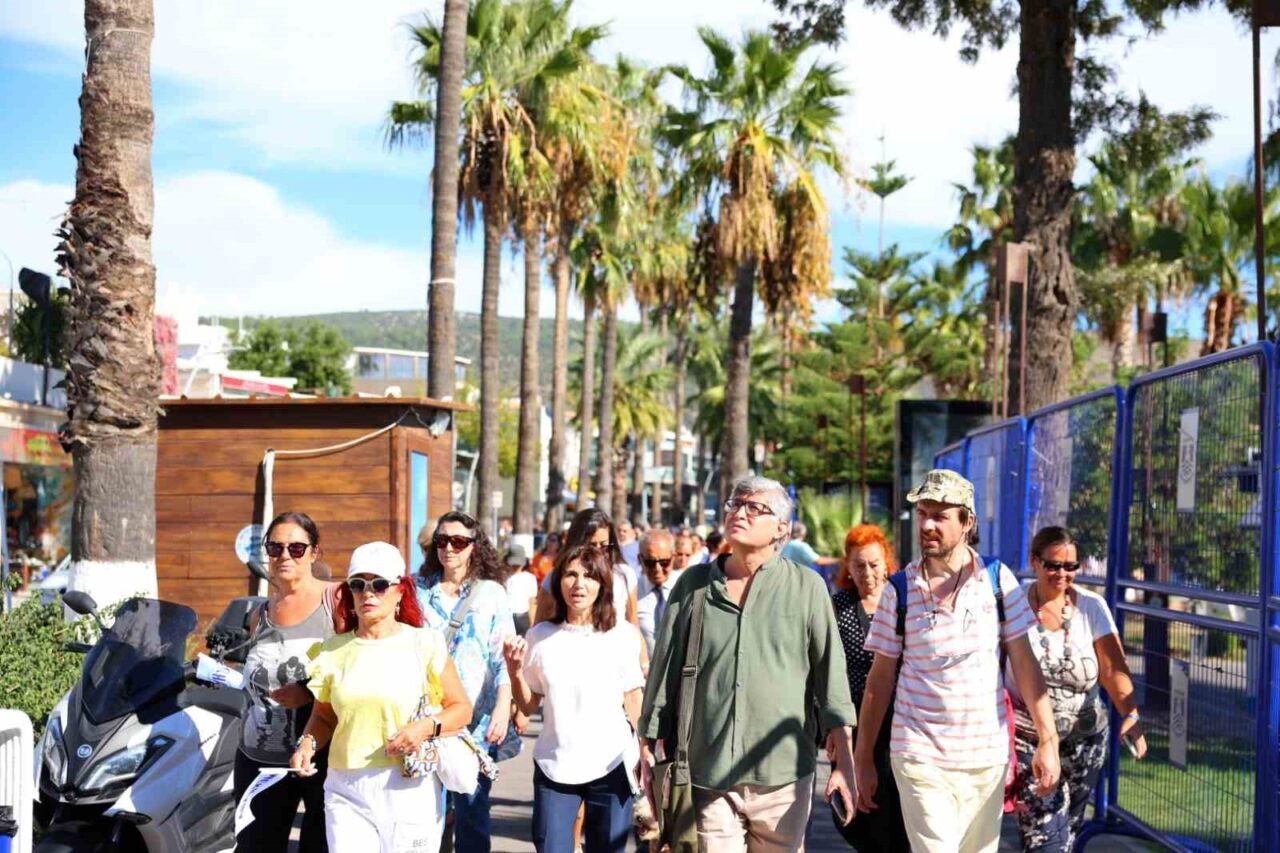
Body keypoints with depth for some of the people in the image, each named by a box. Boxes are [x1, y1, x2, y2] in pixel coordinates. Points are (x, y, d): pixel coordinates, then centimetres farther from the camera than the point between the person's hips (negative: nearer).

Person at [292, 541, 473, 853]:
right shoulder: (334, 649, 8)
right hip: (346, 792, 2)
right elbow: (323, 716, 16)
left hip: (410, 790, -2)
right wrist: (308, 743, -3)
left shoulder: (424, 644, 1)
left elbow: (461, 708, 4)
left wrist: (427, 727, -14)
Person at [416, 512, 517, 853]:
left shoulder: (491, 592, 4)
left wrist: (503, 707, -12)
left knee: (472, 809, 1)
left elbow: (504, 656, -1)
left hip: (476, 720, -1)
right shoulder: (419, 591, 9)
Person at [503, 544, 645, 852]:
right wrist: (515, 671, -9)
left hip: (611, 766, 0)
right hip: (554, 767, 1)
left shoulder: (622, 635, -1)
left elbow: (633, 700, 4)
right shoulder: (540, 636, 1)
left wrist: (645, 753, -2)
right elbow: (528, 706, 7)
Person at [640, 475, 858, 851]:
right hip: (707, 776, 1)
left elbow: (831, 672, 1)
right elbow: (664, 668, 9)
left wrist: (844, 762, -2)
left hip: (782, 776, -1)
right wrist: (648, 750, 8)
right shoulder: (694, 584, 5)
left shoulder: (806, 587, 0)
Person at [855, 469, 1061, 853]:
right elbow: (880, 679, 2)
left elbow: (1024, 664, 2)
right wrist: (863, 759, 4)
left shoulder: (998, 578, -1)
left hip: (988, 756, 2)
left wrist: (1047, 740, -3)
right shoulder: (899, 590, -3)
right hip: (920, 758, -2)